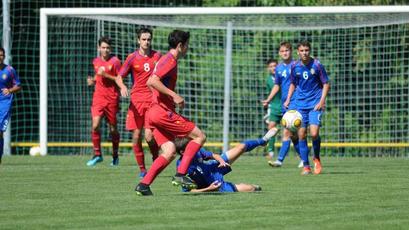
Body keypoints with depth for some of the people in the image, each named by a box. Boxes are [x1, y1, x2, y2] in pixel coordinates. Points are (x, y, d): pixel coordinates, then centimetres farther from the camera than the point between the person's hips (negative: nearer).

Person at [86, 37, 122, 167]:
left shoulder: (115, 61, -5)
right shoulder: (96, 61, 10)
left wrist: (106, 75, -17)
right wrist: (92, 80, 6)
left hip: (112, 99, -3)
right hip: (98, 97, 3)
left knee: (113, 129, 6)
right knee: (95, 126, -12)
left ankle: (115, 155, 24)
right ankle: (97, 154, -1)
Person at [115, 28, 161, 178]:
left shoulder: (157, 56, 6)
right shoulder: (132, 58, 1)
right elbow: (119, 77, 1)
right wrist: (123, 87, -19)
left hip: (153, 99, 0)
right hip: (137, 99, 0)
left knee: (149, 136, -12)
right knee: (136, 136, -3)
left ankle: (156, 159, 13)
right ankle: (142, 168, 9)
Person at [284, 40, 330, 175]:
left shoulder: (317, 65, -7)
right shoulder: (295, 67, 4)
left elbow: (326, 84, -1)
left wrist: (322, 101, -10)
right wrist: (288, 99, 7)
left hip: (315, 104, -3)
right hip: (300, 104, 3)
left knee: (314, 133, -16)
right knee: (301, 135, -2)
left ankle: (317, 159, 11)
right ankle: (306, 166, 6)